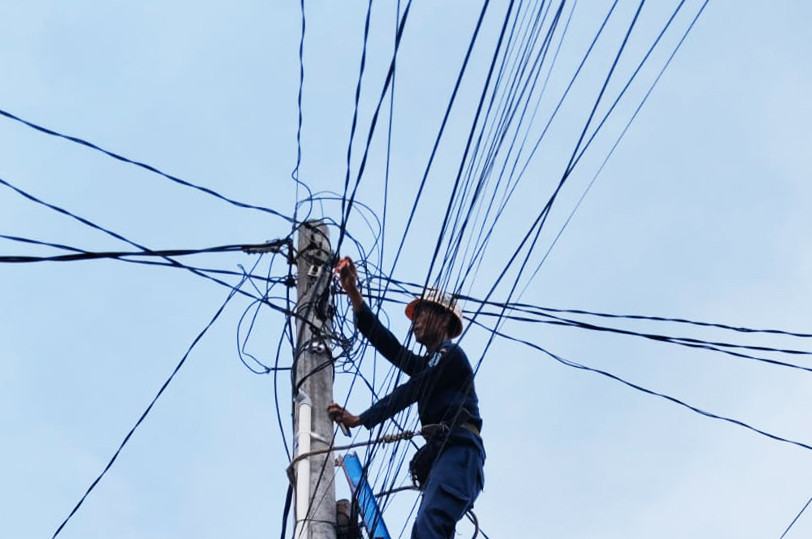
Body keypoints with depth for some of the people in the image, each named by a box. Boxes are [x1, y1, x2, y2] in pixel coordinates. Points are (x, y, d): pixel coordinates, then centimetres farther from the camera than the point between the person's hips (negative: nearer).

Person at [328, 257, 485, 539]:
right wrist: (353, 293, 18)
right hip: (438, 457, 9)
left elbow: (408, 393, -3)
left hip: (459, 451, -8)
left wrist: (360, 419, -8)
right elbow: (384, 342, 23)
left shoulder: (452, 355, 7)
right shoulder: (426, 365, 34)